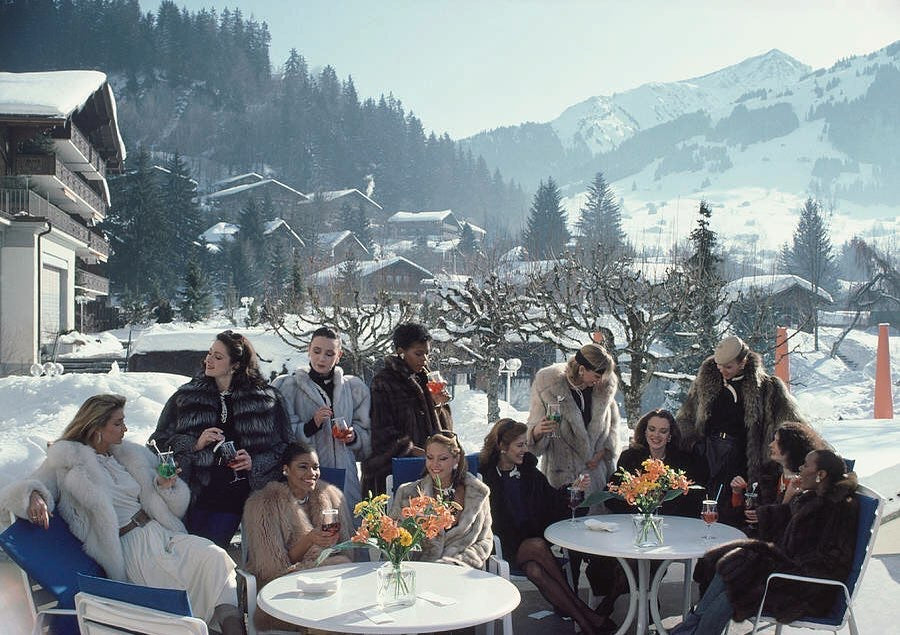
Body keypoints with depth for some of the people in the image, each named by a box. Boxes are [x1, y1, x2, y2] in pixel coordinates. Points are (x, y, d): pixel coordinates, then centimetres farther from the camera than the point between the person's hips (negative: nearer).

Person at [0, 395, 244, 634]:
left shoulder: (129, 454, 18)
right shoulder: (66, 461, 3)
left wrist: (165, 485, -1)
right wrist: (33, 495, -28)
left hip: (159, 531, 6)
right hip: (130, 546, -5)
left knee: (215, 557, -23)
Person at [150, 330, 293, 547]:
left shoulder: (266, 399, 5)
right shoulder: (185, 397, 9)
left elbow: (284, 447, 9)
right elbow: (159, 441, 8)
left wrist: (255, 463, -7)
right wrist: (195, 445, -8)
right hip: (196, 494, 1)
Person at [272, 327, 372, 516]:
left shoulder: (353, 388, 13)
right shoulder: (287, 386, 4)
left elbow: (366, 433, 15)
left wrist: (354, 436, -5)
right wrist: (311, 426, -17)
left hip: (344, 477, 2)